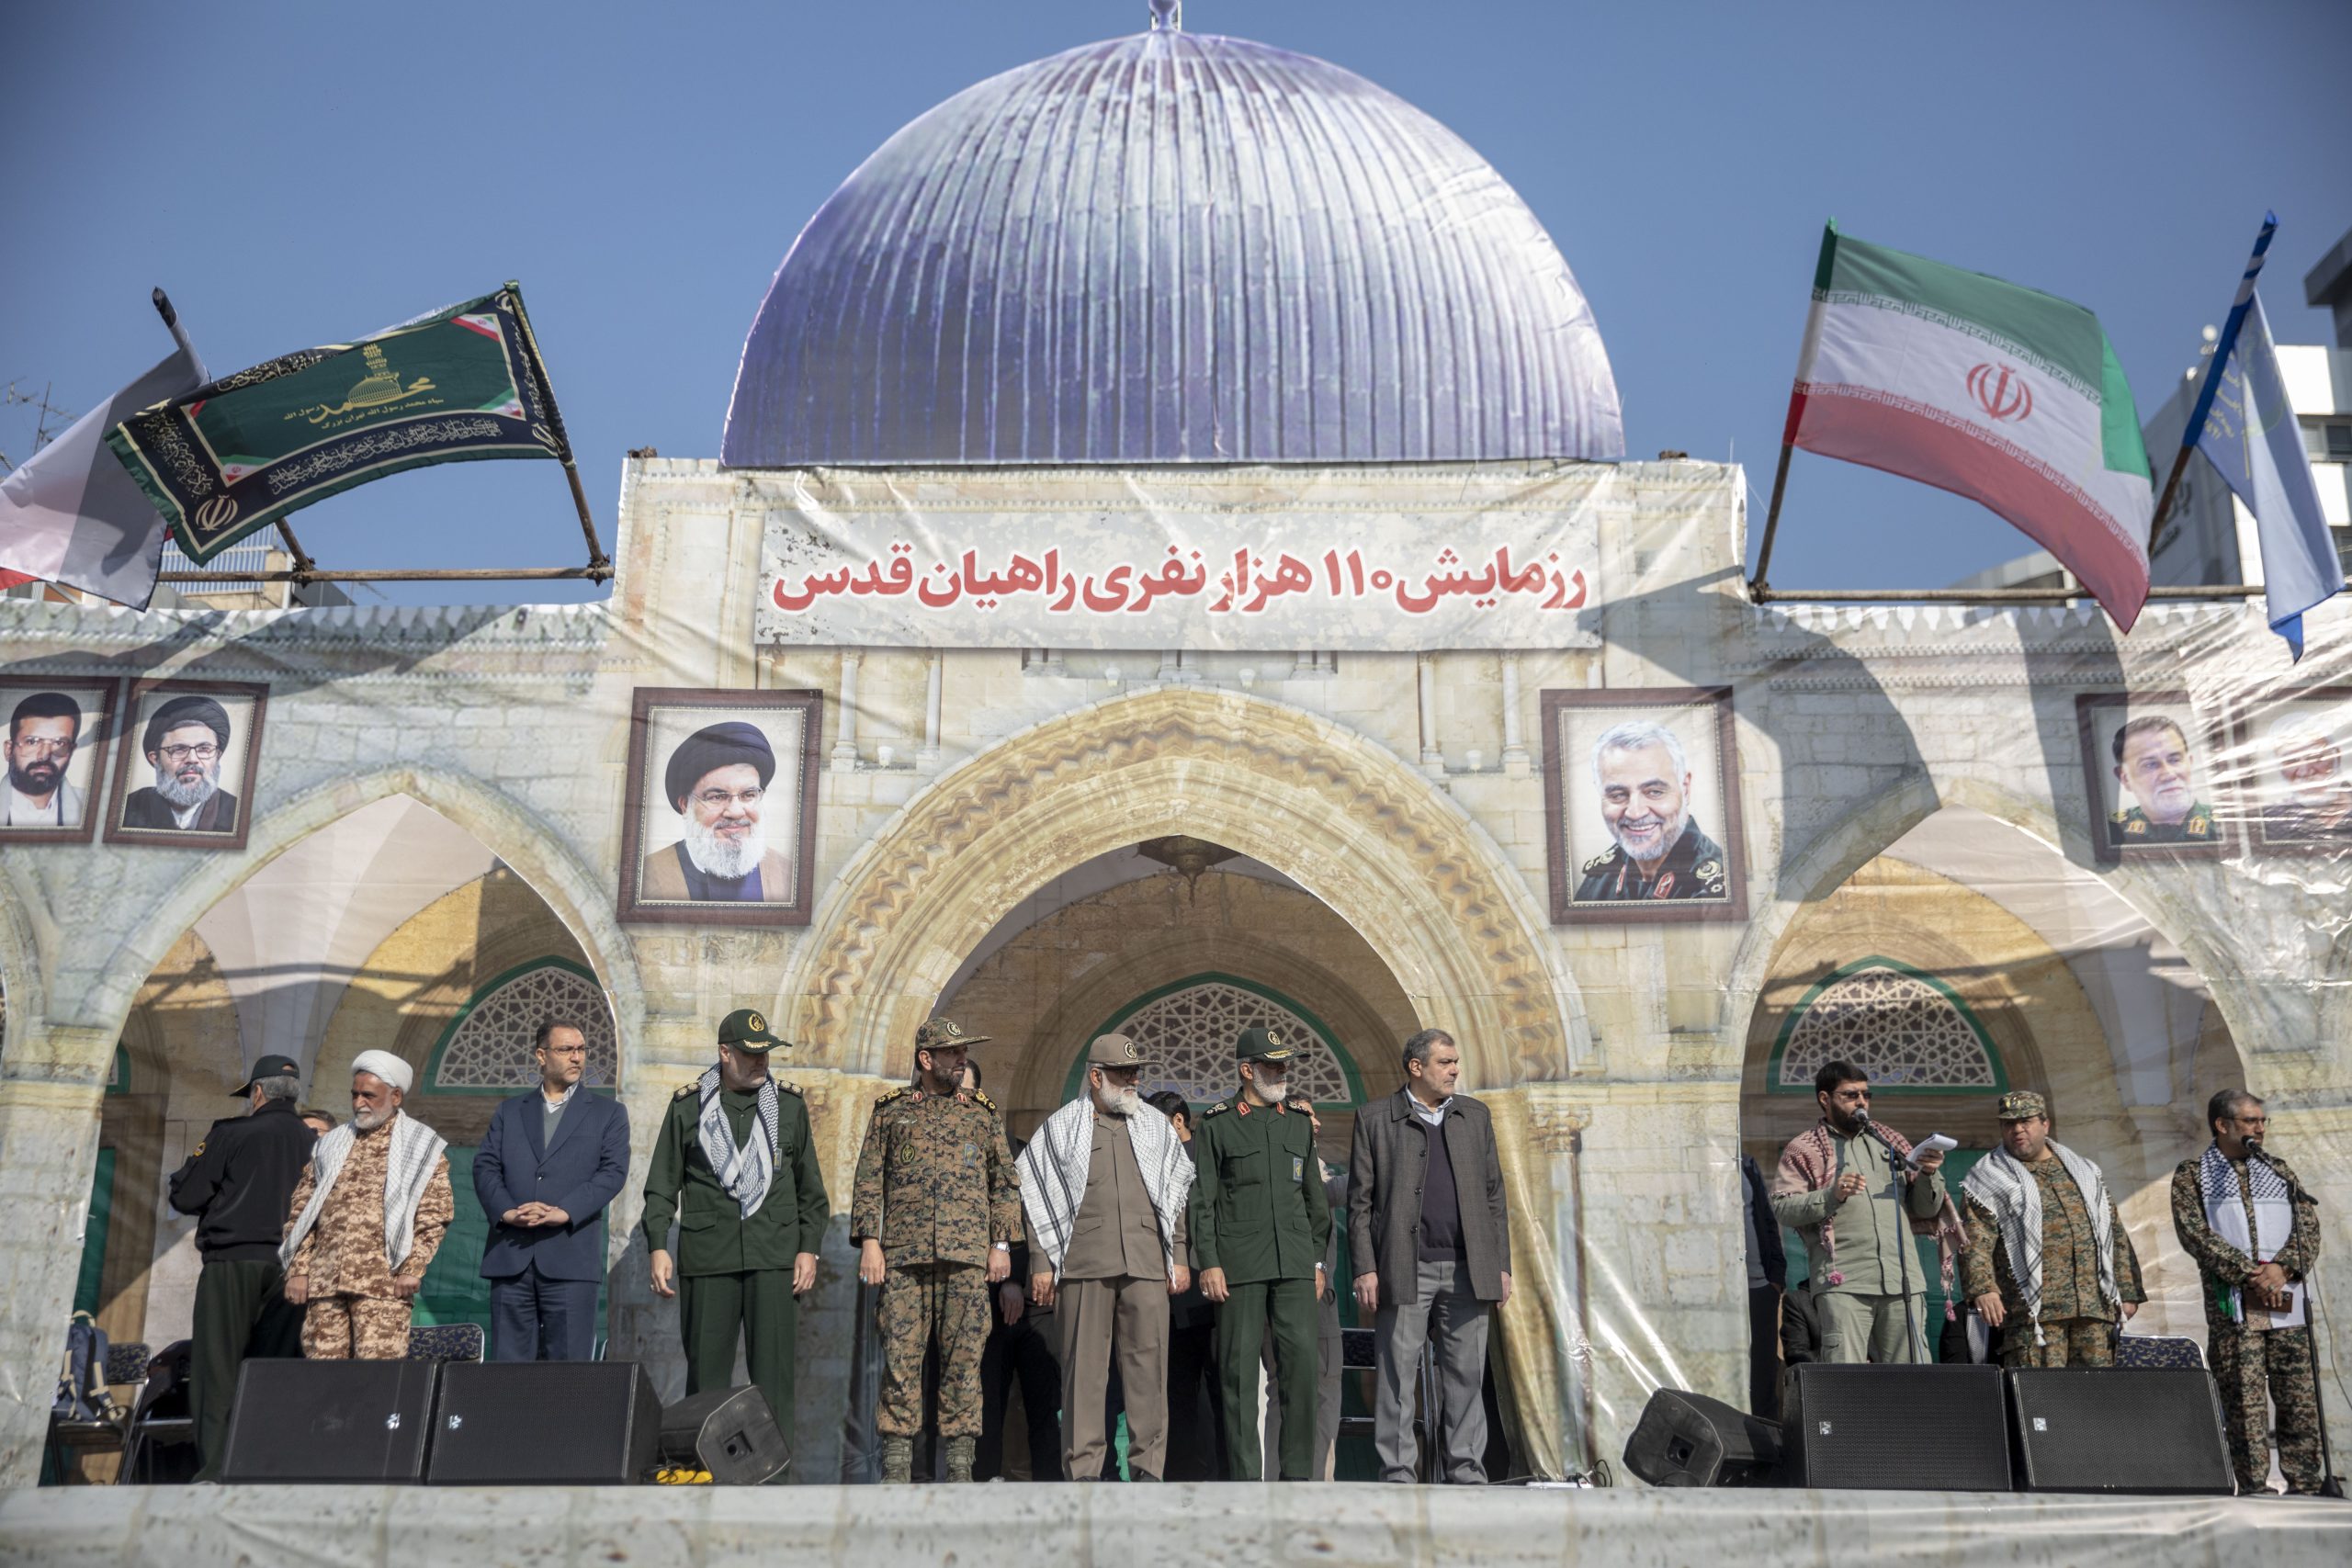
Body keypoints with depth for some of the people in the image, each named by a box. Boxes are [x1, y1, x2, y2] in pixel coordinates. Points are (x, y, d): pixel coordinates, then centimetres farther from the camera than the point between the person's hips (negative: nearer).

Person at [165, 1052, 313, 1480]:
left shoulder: (232, 1135, -1)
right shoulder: (313, 1143, 9)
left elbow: (185, 1197, 1)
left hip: (233, 1262, -4)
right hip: (288, 1268, 4)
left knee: (216, 1371, -2)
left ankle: (215, 1469, -9)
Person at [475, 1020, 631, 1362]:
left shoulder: (607, 1114, 11)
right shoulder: (508, 1112, 18)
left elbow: (613, 1172, -2)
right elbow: (485, 1166, 6)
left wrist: (564, 1212, -15)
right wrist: (506, 1211, -12)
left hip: (571, 1260, -2)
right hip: (510, 1259, 2)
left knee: (569, 1361, -3)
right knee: (509, 1360, 3)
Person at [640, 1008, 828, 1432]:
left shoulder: (790, 1104, 10)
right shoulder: (688, 1104, 7)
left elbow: (811, 1187, 12)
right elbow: (662, 1184, 8)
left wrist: (809, 1248, 3)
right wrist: (657, 1245, -3)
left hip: (775, 1255, 1)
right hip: (707, 1254, 0)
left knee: (773, 1370, -1)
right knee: (706, 1369, 3)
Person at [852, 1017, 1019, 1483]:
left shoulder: (982, 1112, 13)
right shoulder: (891, 1110, 11)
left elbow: (1005, 1182, 13)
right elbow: (868, 1178, 9)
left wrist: (1001, 1244, 4)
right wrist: (869, 1241, -1)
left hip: (968, 1253, 1)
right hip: (904, 1253, 0)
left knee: (964, 1357, 0)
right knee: (900, 1355, -3)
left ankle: (960, 1466, 6)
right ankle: (896, 1466, 4)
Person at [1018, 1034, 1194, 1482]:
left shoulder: (1156, 1126, 16)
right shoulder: (1061, 1127, 8)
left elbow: (1176, 1195, 16)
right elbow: (1037, 1198, 7)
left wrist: (1179, 1257, 9)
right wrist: (1041, 1263, 1)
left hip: (1146, 1263, 2)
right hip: (1083, 1263, -2)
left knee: (1149, 1362, -1)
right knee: (1083, 1366, -1)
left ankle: (1147, 1467, 7)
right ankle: (1082, 1470, 6)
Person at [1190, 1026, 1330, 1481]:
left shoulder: (1299, 1122, 15)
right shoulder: (1216, 1124, 2)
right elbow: (1201, 1200, 0)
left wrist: (1317, 1260, 14)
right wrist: (1208, 1264, -7)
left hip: (1295, 1264, 3)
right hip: (1239, 1266, -3)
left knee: (1302, 1361, -3)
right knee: (1240, 1369, -1)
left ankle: (1299, 1473, 6)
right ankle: (1244, 1476, 6)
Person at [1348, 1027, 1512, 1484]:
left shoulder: (1476, 1116, 15)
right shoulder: (1375, 1119, 4)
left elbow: (1493, 1194, 15)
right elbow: (1359, 1201, 1)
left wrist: (1501, 1265, 8)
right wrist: (1365, 1269, -7)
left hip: (1466, 1273, 3)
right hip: (1405, 1271, -3)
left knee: (1466, 1377, 6)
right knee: (1397, 1378, 0)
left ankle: (1466, 1474, 14)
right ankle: (1398, 1475, 7)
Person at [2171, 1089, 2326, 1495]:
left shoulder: (2279, 1171, 19)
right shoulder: (2191, 1176, 7)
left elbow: (2308, 1225, 9)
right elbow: (2195, 1233, -5)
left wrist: (2282, 1267, -9)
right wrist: (2249, 1274, -14)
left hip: (2286, 1299, 3)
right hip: (2231, 1300, -3)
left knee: (2299, 1396, 0)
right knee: (2243, 1397, -5)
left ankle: (2305, 1485, 6)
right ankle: (2253, 1485, -2)